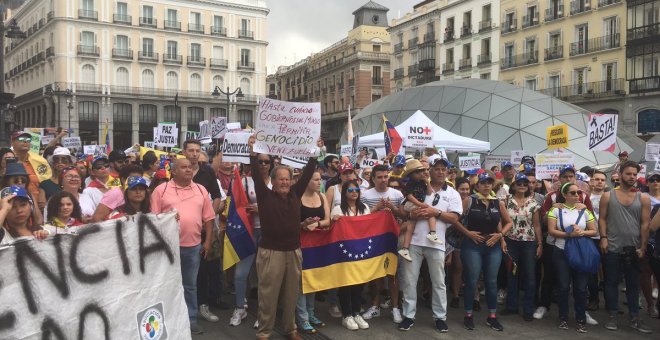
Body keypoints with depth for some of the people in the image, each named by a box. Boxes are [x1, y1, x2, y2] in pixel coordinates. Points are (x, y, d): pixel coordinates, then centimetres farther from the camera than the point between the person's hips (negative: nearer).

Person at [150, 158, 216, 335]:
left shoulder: (201, 190, 7)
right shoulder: (161, 190, -3)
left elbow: (208, 218, 9)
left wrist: (208, 241, 5)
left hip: (193, 246, 3)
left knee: (190, 285, 13)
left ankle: (191, 320, 24)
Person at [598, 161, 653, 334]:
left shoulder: (643, 198, 3)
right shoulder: (608, 196, 2)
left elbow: (645, 224, 1)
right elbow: (602, 219, 1)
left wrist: (642, 247, -3)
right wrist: (603, 238, -11)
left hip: (633, 249, 1)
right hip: (612, 248, -1)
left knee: (633, 284, 10)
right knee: (611, 282, 5)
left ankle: (634, 318, 18)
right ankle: (612, 316, 13)